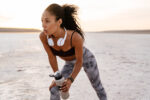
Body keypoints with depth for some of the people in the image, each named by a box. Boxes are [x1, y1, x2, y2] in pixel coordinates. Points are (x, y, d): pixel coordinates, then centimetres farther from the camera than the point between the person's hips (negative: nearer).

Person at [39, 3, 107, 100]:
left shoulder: (76, 37, -43)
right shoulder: (43, 36, -33)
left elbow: (80, 61, -26)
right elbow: (51, 56, -15)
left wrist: (70, 80, -37)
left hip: (86, 58, -3)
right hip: (70, 62, 3)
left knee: (97, 86, 16)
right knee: (54, 89, -6)